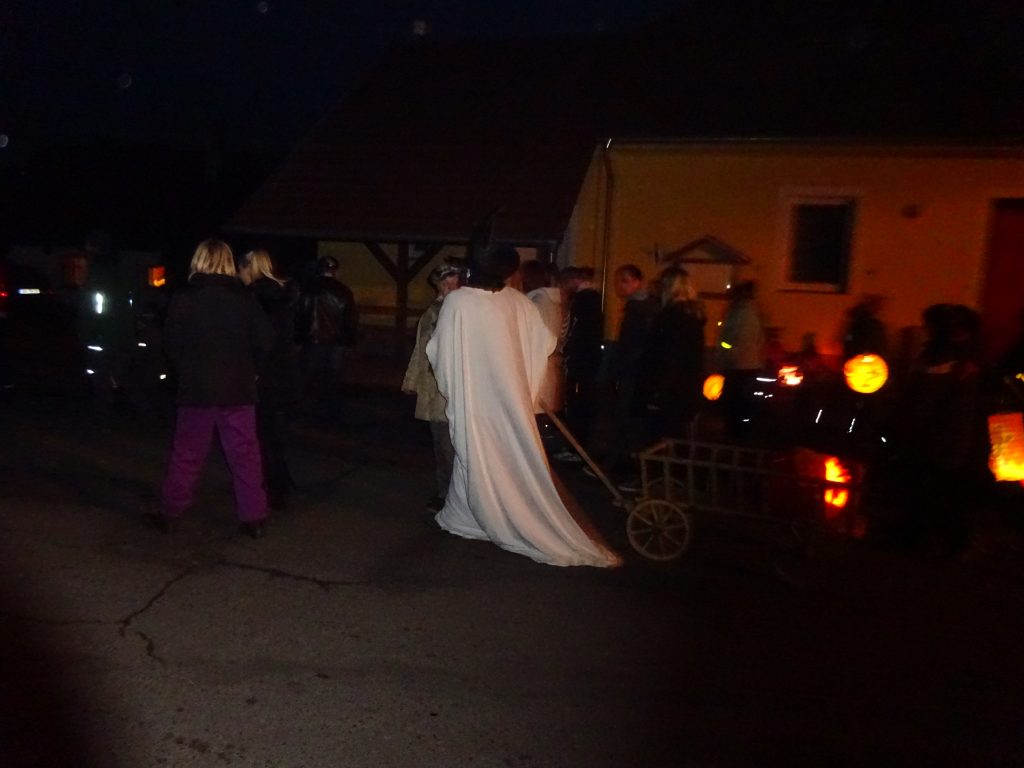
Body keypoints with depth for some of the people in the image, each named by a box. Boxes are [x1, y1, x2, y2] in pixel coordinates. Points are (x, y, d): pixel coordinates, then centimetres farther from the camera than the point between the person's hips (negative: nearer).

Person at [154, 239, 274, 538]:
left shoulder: (183, 299, -4)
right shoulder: (244, 298, -1)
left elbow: (171, 343, -4)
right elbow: (265, 339, -6)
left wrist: (186, 370, 12)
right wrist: (246, 367, 9)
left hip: (196, 389, 0)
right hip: (238, 390, 1)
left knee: (186, 454, 11)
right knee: (245, 455, 6)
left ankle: (169, 514, 21)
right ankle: (253, 518, 10)